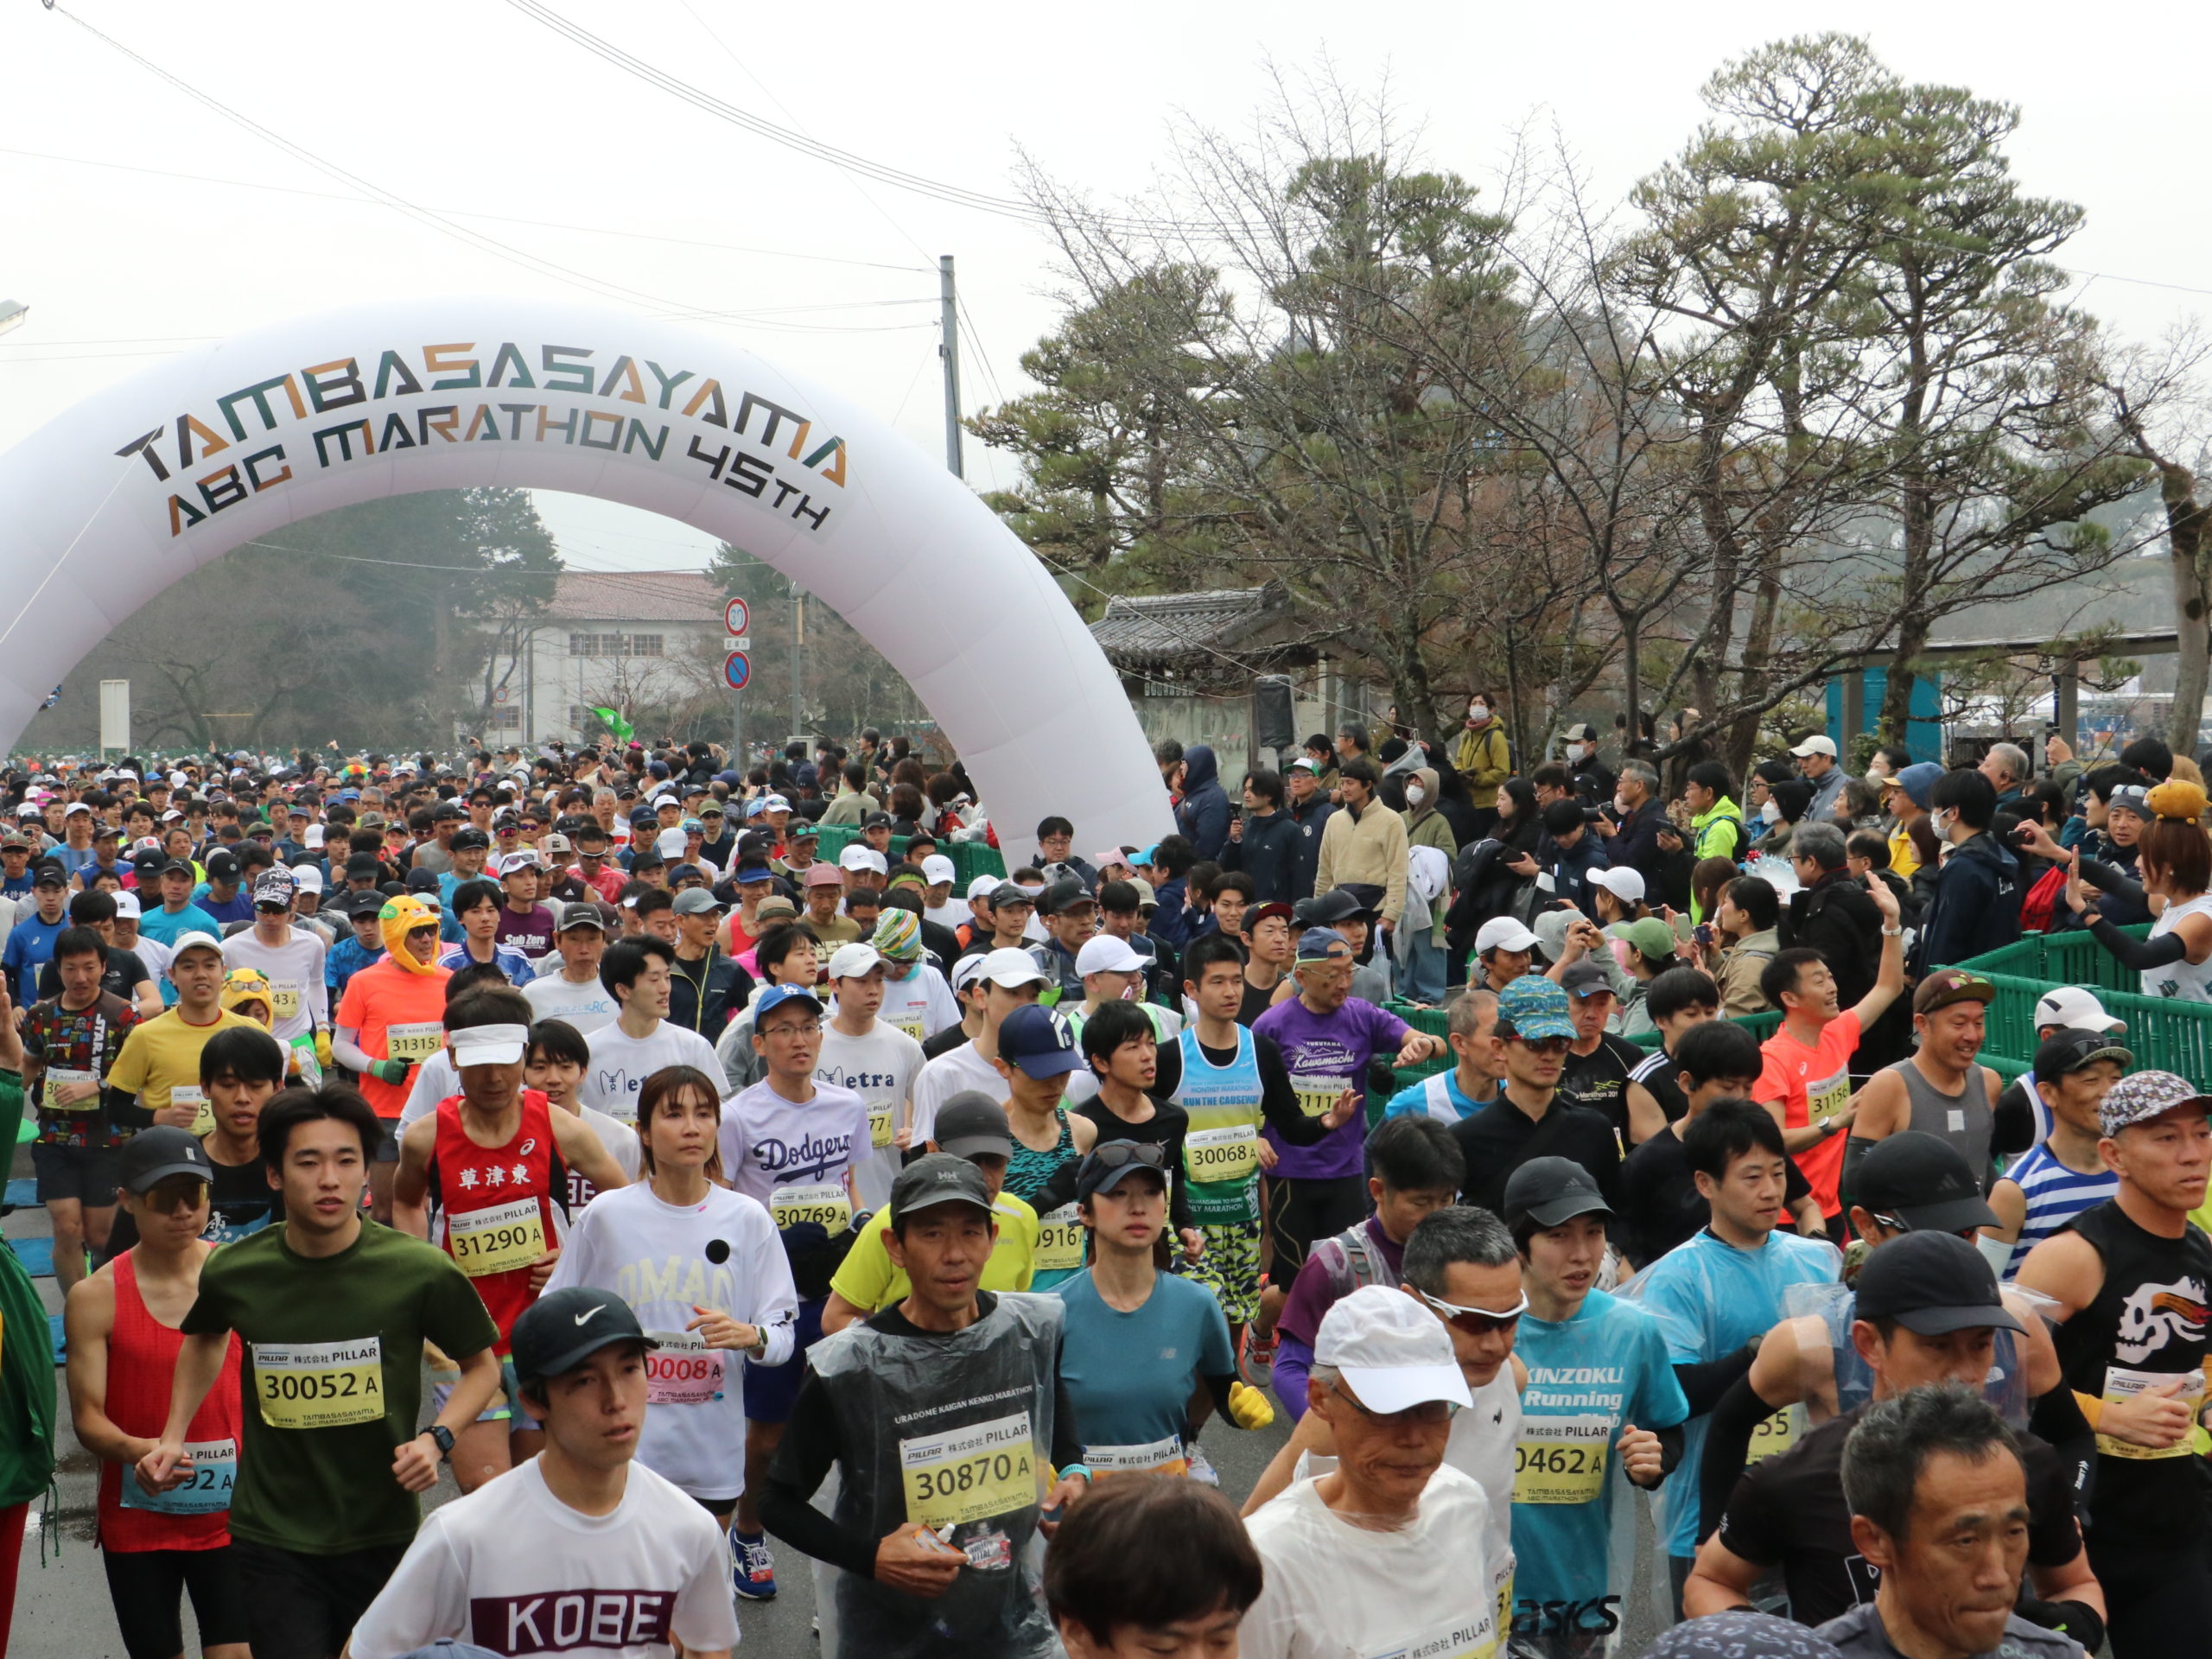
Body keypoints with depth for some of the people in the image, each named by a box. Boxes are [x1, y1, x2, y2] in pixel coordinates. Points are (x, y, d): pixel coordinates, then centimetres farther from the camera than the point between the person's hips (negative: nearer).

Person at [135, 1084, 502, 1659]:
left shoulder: (420, 1271, -12)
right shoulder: (233, 1272, -5)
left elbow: (482, 1365, 4)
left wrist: (437, 1439, -12)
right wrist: (173, 1436, 10)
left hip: (383, 1534, 0)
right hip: (273, 1541, 0)